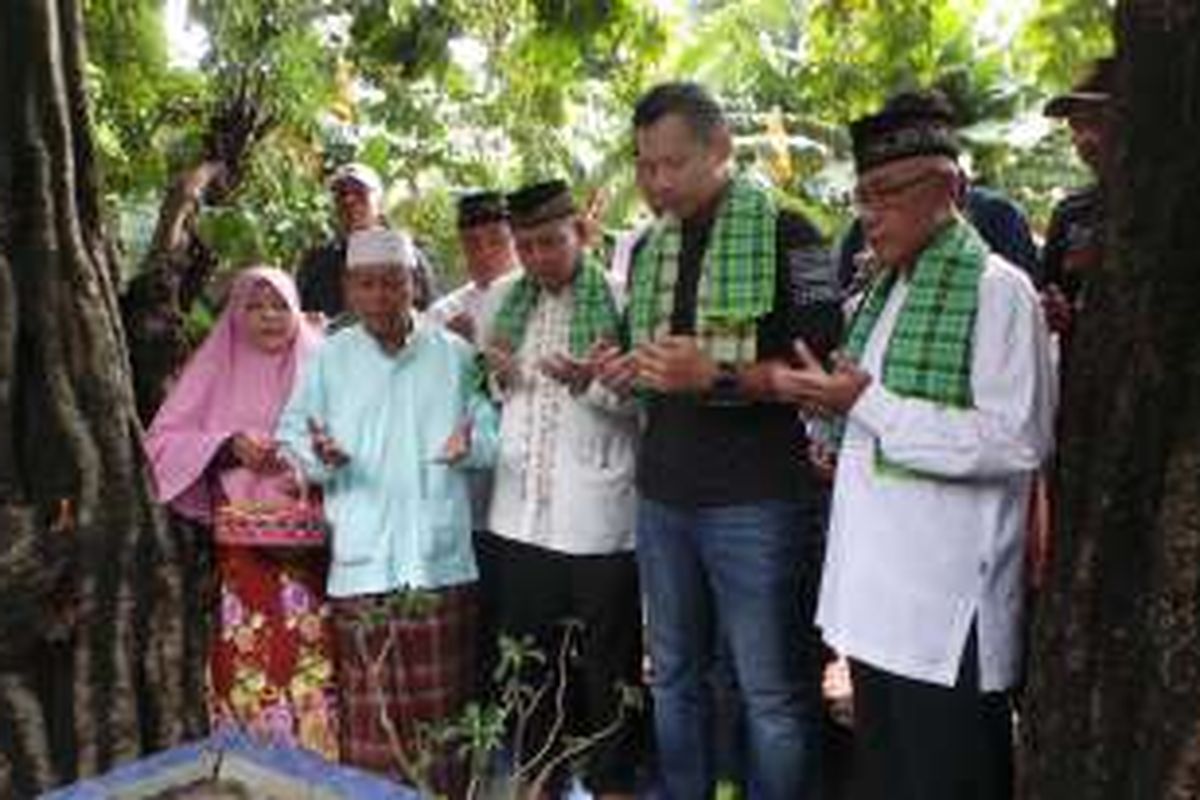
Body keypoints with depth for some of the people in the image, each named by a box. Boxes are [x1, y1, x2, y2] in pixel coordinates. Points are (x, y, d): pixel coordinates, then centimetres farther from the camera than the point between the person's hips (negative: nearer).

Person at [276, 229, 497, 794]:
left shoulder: (455, 354, 8)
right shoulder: (328, 359, 8)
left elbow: (492, 431, 10)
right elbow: (292, 437, 7)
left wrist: (471, 445, -11)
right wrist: (319, 456, -14)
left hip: (443, 559, 1)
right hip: (363, 561, 0)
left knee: (443, 704, 8)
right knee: (370, 709, 1)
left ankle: (446, 788, 23)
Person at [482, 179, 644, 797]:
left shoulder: (618, 298, -7)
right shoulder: (510, 305, 11)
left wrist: (590, 383, -24)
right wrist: (496, 378, -2)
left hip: (596, 515, -5)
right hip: (521, 511, 5)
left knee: (607, 658, 9)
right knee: (529, 653, 16)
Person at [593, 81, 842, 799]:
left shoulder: (786, 234, -7)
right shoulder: (650, 248, 14)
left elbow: (824, 366, -13)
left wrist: (716, 375, -24)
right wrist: (624, 371, 2)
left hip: (756, 498, -6)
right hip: (663, 493, 7)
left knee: (774, 693, 3)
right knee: (675, 679, 17)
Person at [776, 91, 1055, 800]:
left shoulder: (997, 289, -12)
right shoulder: (887, 288, 13)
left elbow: (1019, 442, -21)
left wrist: (866, 403, -19)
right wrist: (838, 400, 5)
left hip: (947, 605, -8)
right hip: (875, 592, 8)